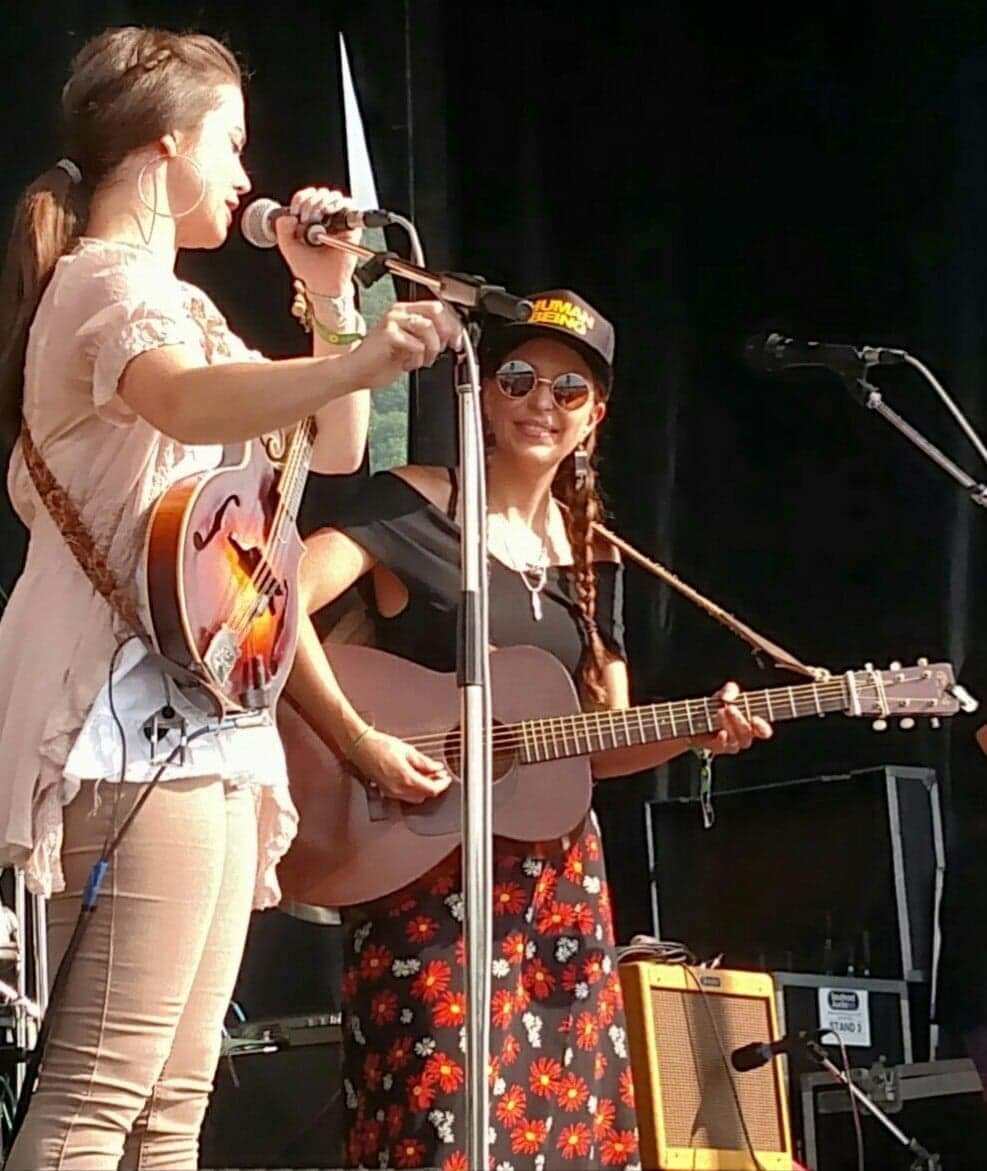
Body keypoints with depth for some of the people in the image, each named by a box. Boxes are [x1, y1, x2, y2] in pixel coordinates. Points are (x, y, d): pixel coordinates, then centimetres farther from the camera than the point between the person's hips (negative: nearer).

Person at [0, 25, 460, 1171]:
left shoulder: (169, 300, 24)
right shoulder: (111, 280, -8)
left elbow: (331, 451, 25)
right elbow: (185, 404, -33)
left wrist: (331, 298, 11)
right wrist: (359, 360, -50)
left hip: (199, 723, 11)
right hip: (141, 719, -11)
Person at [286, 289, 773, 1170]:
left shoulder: (593, 558, 13)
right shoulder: (413, 507, -6)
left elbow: (602, 742, 15)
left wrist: (698, 734, -4)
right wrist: (361, 743, -24)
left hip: (559, 873, 6)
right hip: (426, 873, -6)